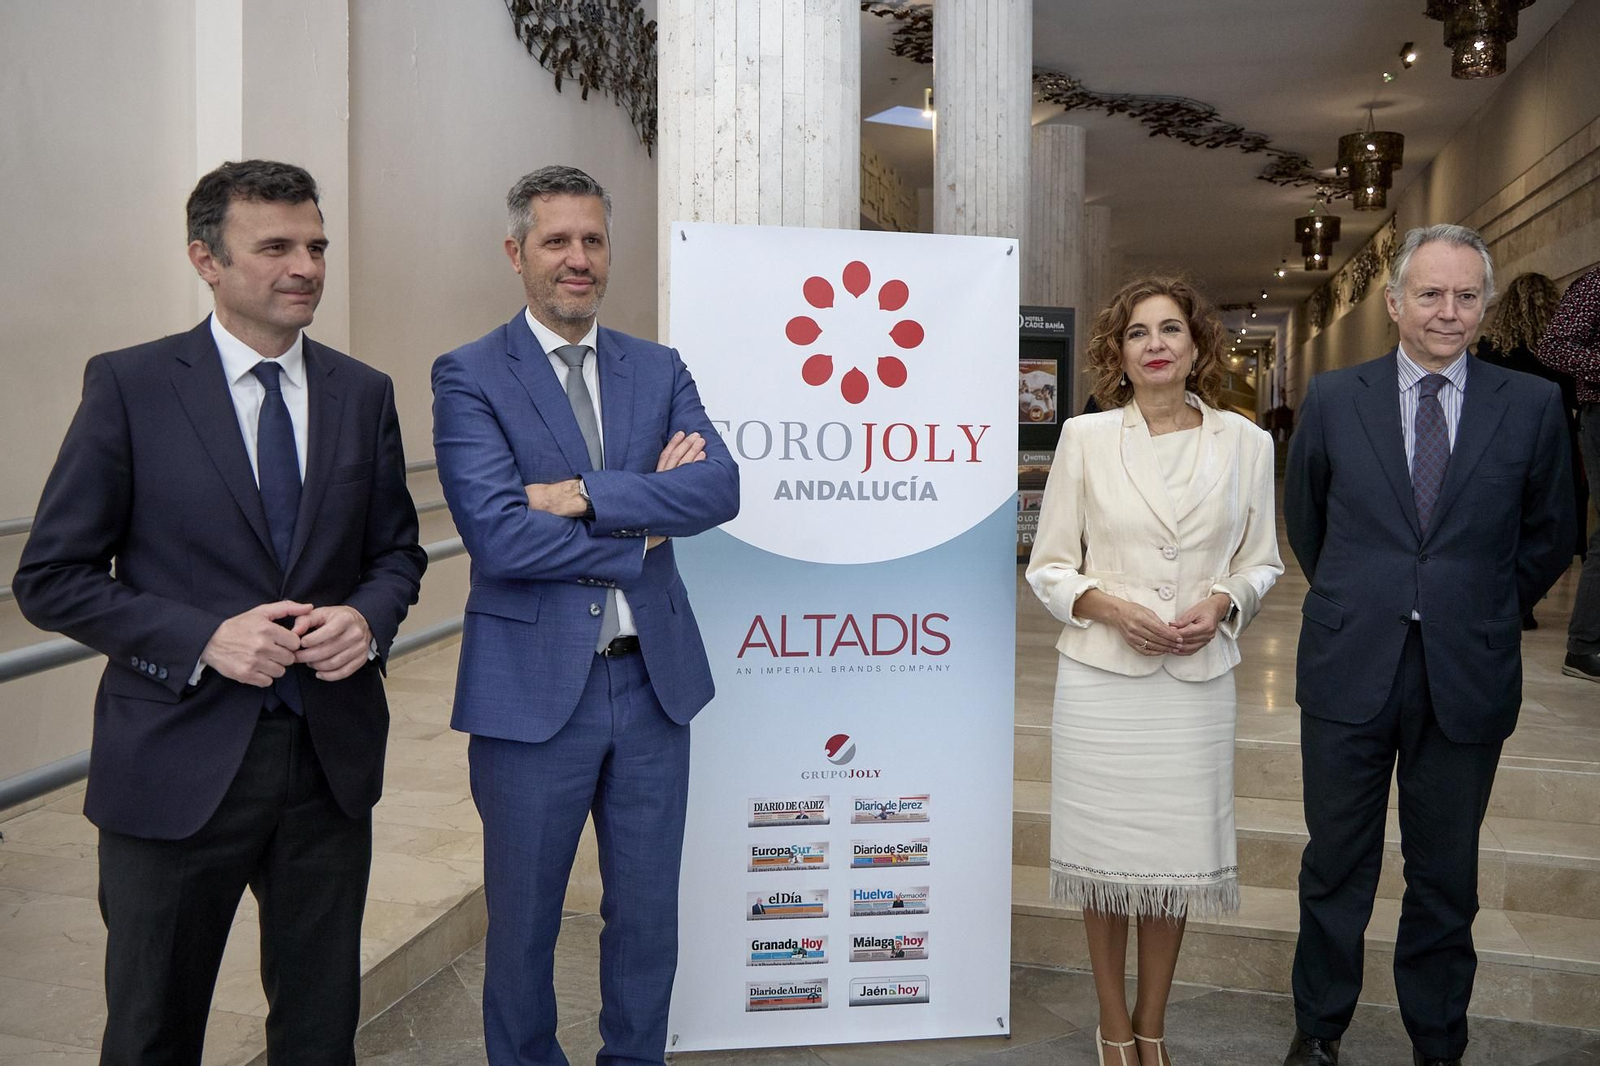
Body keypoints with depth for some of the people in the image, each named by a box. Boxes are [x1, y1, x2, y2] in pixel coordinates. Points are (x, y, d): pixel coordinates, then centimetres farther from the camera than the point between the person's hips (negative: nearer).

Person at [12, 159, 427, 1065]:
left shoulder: (365, 394, 5)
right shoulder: (130, 387, -6)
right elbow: (52, 578, -6)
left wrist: (367, 618, -10)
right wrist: (204, 638, -18)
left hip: (331, 754, 3)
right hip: (181, 760, -2)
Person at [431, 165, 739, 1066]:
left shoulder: (659, 370, 7)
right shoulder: (469, 376, -6)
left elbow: (721, 487, -9)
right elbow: (496, 533, -19)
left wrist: (587, 496, -19)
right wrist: (643, 527, -13)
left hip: (652, 682, 4)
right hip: (534, 688, -3)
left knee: (648, 916, 17)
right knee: (523, 921, 15)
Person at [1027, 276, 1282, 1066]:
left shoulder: (1245, 443, 3)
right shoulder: (1084, 438, -1)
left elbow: (1262, 562, 11)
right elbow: (1048, 567, 2)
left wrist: (1223, 603, -9)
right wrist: (1107, 606, -15)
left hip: (1196, 678, 1)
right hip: (1101, 675, -1)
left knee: (1177, 853, 9)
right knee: (1104, 851, 8)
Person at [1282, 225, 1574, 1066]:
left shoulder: (1532, 406, 0)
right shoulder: (1333, 398, 0)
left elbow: (1547, 539, 10)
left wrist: (1480, 617, 12)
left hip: (1467, 677, 0)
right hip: (1351, 671, 0)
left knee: (1446, 876, 14)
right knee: (1336, 866, 12)